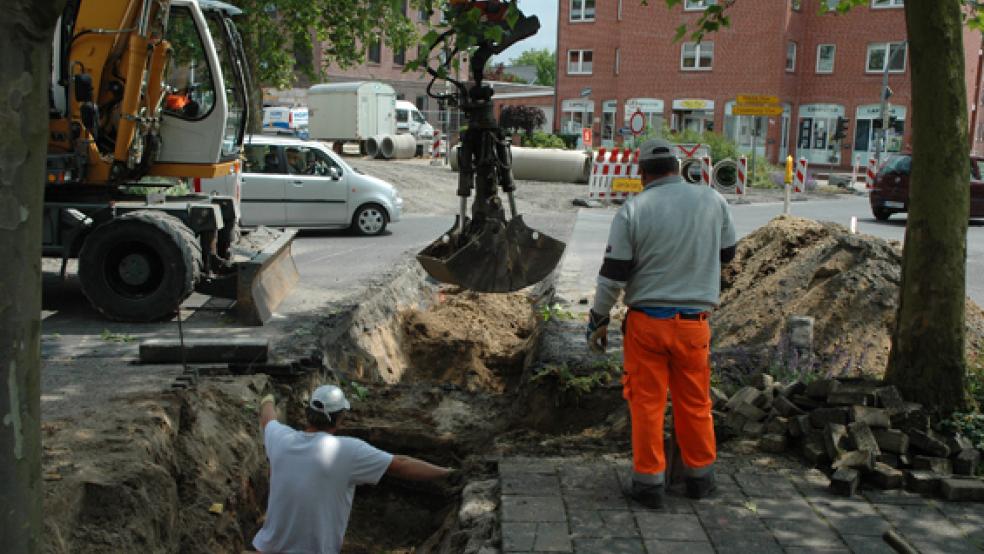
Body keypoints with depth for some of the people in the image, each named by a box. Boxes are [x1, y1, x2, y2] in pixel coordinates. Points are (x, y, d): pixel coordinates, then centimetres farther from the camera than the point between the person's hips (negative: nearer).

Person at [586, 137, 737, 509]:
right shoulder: (713, 201, -1)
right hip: (694, 322, 2)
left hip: (646, 321, -2)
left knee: (646, 402, 8)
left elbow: (613, 273, -7)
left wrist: (598, 320, 3)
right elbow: (726, 254, 14)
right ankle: (700, 476, 27)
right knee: (695, 402, 15)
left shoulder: (633, 210, -8)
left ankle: (649, 482, 14)